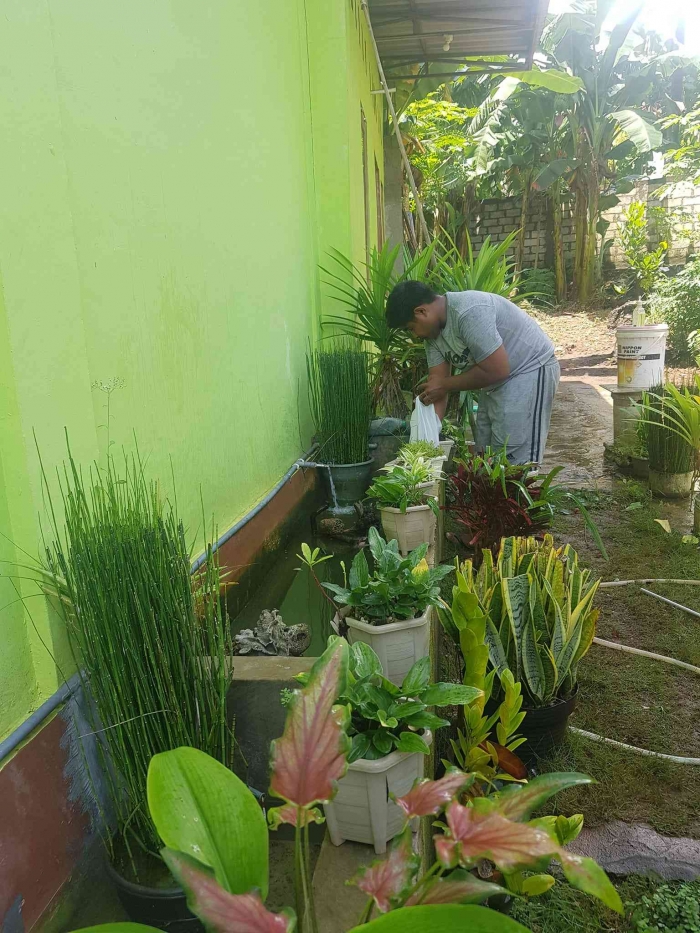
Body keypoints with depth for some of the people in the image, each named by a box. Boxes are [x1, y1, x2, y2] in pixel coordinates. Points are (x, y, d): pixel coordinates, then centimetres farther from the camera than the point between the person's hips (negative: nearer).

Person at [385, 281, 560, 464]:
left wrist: (445, 385, -17)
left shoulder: (469, 312, -29)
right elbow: (435, 386, -1)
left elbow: (497, 371, -28)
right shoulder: (433, 329, -1)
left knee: (514, 460, -11)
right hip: (499, 380, 10)